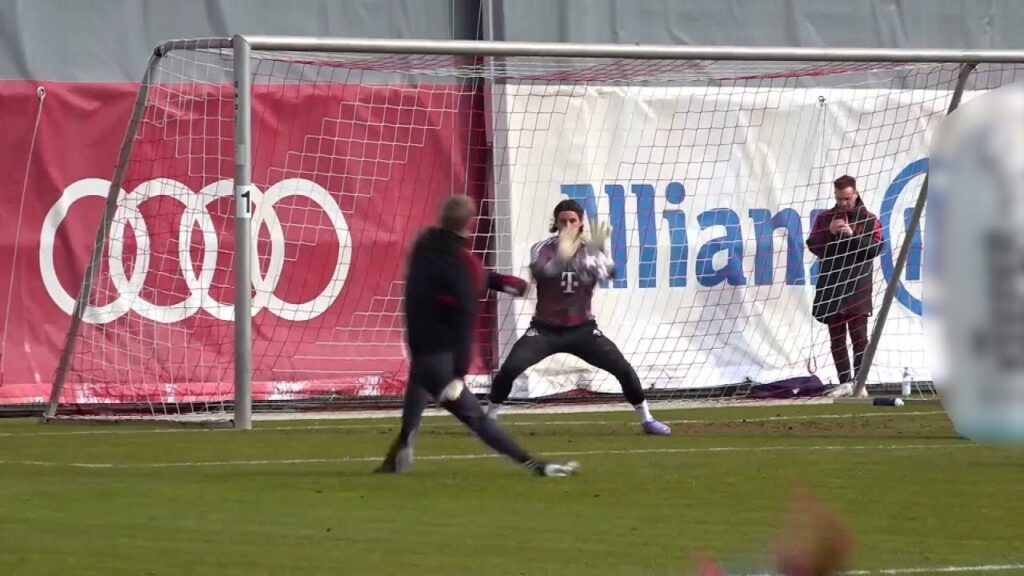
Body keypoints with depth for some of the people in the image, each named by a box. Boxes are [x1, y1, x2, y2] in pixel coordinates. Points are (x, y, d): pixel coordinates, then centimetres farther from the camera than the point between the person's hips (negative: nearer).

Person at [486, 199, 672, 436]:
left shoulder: (590, 249, -4)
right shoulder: (543, 248, -8)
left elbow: (608, 273, -26)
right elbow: (539, 272, -31)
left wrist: (598, 250, -47)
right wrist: (560, 257, -51)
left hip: (582, 330, 1)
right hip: (545, 329, -1)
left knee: (623, 369, -8)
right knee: (509, 368, -19)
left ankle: (646, 419, 10)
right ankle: (489, 419, -2)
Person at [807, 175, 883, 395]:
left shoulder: (868, 219, 4)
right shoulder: (824, 218, 9)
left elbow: (875, 248, -6)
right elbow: (813, 246, 4)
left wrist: (852, 235, -17)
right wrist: (829, 233, -12)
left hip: (858, 288, -2)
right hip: (830, 287, 3)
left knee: (859, 336, -5)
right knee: (836, 338, 4)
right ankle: (844, 382, 8)